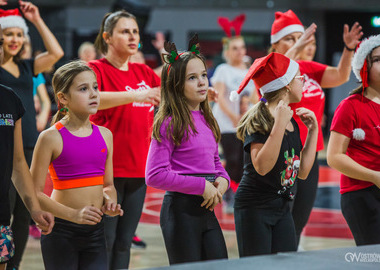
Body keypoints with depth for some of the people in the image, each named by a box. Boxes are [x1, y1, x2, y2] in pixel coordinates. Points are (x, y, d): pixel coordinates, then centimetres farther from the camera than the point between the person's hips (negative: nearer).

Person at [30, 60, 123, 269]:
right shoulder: (51, 138, -10)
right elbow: (35, 192, -11)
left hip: (95, 230, 5)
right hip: (61, 231, -5)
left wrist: (110, 203, -4)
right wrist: (73, 215, -20)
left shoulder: (105, 135, 7)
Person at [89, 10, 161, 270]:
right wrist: (134, 95, -35)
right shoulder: (97, 69, -7)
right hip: (107, 168, -6)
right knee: (104, 242, -5)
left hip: (138, 168, 6)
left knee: (124, 243, 10)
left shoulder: (144, 72, 13)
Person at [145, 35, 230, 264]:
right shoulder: (171, 124, -11)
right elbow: (155, 176, -17)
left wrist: (222, 180, 0)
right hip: (180, 209, -7)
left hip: (206, 209, 7)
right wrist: (201, 186, -17)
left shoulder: (206, 120, 11)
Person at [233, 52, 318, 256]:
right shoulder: (258, 120, -13)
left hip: (282, 207, 8)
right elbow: (262, 167, -26)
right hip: (254, 208, -8)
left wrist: (312, 131, 7)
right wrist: (280, 123, -27)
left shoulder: (291, 121, 11)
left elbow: (302, 172, 10)